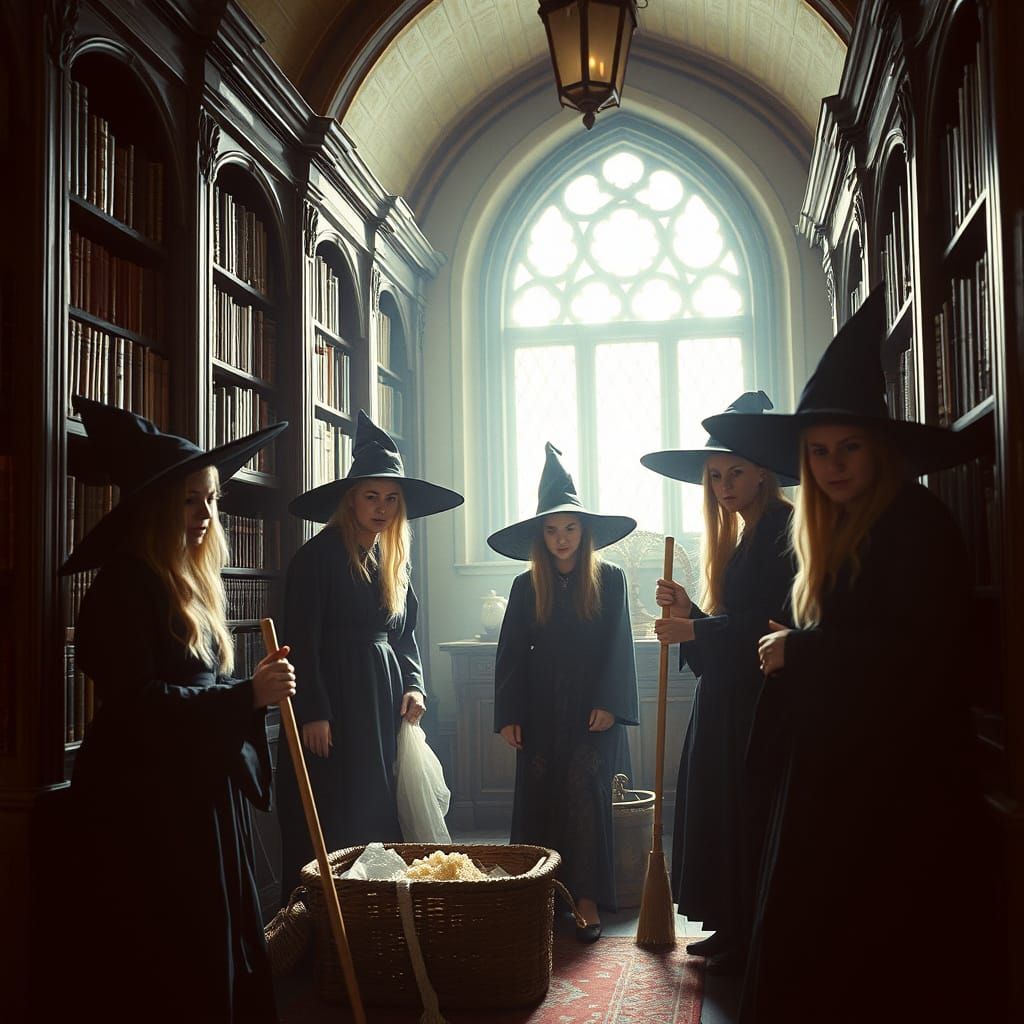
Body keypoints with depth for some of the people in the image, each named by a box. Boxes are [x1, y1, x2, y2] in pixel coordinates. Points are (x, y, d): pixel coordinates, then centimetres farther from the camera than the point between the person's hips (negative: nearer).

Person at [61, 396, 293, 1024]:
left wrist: (257, 689, -4)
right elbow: (138, 702, -20)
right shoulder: (127, 584, -13)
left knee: (227, 959, 11)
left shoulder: (194, 585, 14)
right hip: (146, 806, -8)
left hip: (205, 795, 9)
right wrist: (246, 696, -20)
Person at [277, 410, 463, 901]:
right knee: (332, 825, -5)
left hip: (385, 703, 7)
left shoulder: (393, 560, 14)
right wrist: (312, 712, -17)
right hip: (334, 701, -7)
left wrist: (413, 685, 3)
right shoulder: (317, 556, -9)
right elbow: (302, 639, -13)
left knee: (381, 817, 9)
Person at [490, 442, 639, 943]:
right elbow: (510, 653, 5)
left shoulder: (609, 579, 0)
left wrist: (607, 704, -12)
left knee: (586, 797, -6)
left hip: (591, 709, -2)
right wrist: (508, 714, 0)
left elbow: (617, 645, -3)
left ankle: (587, 899, 0)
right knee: (537, 798, 4)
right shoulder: (526, 587, 6)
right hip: (540, 710, 3)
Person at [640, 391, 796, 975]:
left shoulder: (784, 529, -11)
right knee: (721, 813, 11)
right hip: (727, 701, 9)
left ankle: (753, 946, 6)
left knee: (748, 817, -4)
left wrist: (693, 630, -17)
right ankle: (732, 932, 21)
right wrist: (688, 612, 0)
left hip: (760, 701, -9)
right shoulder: (741, 538, 17)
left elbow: (775, 621, -20)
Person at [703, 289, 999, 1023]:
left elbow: (915, 650, -21)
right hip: (832, 776, 8)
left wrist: (799, 650, -13)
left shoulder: (917, 524, -11)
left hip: (894, 785, -8)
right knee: (809, 951, 11)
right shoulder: (839, 535, 14)